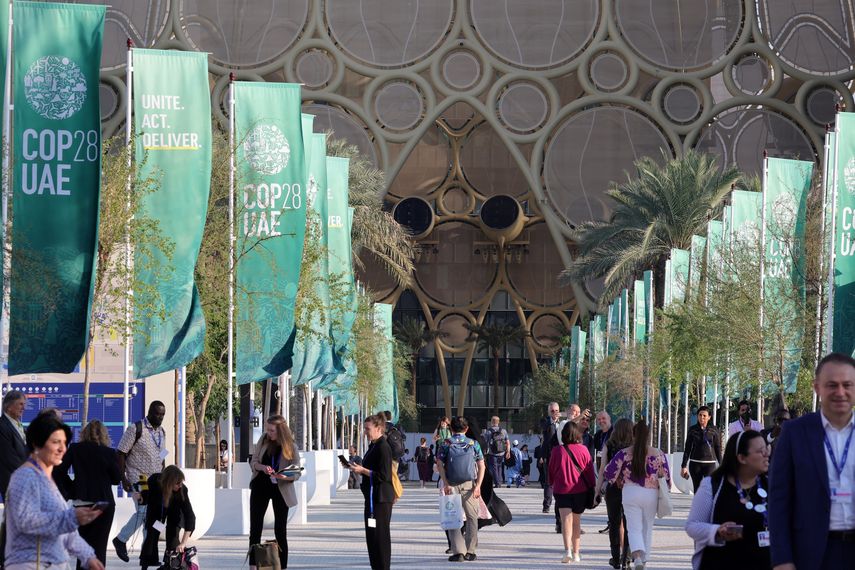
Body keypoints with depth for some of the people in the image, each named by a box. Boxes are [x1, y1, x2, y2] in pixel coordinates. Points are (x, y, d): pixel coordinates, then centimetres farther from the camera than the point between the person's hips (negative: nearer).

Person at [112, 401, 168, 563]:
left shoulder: (161, 432, 14)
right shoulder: (135, 429, -8)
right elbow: (121, 454, -8)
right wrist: (123, 479, -13)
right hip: (138, 479, -7)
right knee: (144, 511, -14)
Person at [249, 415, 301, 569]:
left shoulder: (291, 447, -14)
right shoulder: (263, 440, -6)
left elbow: (297, 473, -10)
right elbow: (253, 462, 0)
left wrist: (285, 477, -31)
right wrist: (262, 467, -23)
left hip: (281, 489, -3)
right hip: (260, 486, 3)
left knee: (280, 530, 1)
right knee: (255, 528, 4)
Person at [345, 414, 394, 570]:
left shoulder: (383, 448, -16)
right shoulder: (373, 446, 14)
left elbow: (383, 475, -20)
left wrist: (362, 470, -18)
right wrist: (357, 468, 9)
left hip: (381, 498, -10)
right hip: (372, 496, 10)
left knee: (380, 535, -5)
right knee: (371, 535, 13)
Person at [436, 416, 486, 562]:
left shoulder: (446, 444, 3)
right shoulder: (474, 444, 7)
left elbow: (439, 464, -7)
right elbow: (481, 466, 1)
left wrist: (445, 484, -9)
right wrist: (478, 486, -2)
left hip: (451, 485, -1)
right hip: (469, 484, 1)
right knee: (472, 517, 13)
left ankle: (458, 551, -8)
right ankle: (470, 552, 12)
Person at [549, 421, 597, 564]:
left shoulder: (557, 451, -4)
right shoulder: (583, 450, -4)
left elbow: (551, 471, 6)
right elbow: (590, 471, 1)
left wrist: (552, 483, 25)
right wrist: (592, 487, 11)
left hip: (562, 489, -2)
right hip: (580, 490, 2)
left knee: (566, 519, -10)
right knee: (576, 520, 15)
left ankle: (568, 550, -29)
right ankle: (576, 553, 23)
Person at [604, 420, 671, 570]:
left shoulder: (625, 454, -4)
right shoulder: (659, 454, 0)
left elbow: (609, 473, -3)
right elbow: (666, 478, 6)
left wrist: (619, 480, 16)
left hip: (631, 494, -1)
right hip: (651, 495, 1)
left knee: (634, 529, -1)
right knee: (647, 528, 17)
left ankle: (637, 556, -26)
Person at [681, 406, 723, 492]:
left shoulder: (713, 430, 1)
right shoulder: (693, 430, 4)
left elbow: (718, 448, 6)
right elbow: (687, 449, 8)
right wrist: (684, 466, 6)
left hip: (710, 463, -2)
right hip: (695, 463, 2)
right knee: (697, 490, 6)